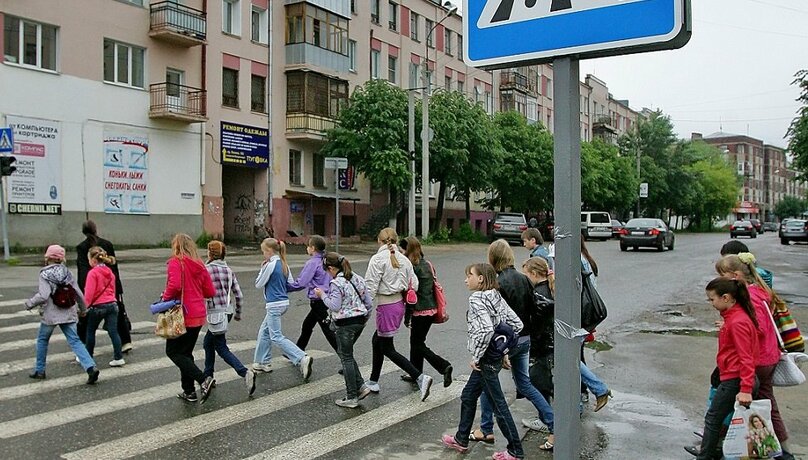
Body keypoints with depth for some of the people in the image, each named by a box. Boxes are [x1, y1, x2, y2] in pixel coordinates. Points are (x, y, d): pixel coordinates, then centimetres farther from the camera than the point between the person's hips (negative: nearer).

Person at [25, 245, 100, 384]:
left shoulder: (44, 274, -9)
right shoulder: (67, 272, 3)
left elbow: (43, 296, -20)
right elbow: (78, 293, 3)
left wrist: (29, 303, -3)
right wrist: (83, 309, 17)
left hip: (50, 315, -3)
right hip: (68, 313, 3)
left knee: (42, 340, 20)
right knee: (75, 341, 0)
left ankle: (39, 371, 29)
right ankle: (91, 367, -17)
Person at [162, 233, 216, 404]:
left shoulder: (175, 262, -10)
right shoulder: (199, 264, 10)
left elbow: (174, 286, -27)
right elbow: (210, 291, 9)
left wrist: (166, 297, -8)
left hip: (183, 315, -7)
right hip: (199, 315, 7)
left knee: (173, 351, 3)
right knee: (186, 352, 17)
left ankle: (203, 380, -12)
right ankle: (189, 391, 20)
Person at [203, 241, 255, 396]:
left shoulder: (207, 269, -10)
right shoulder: (228, 270, 8)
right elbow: (239, 295, 8)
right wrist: (238, 313, 20)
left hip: (215, 312, -7)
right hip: (228, 311, 7)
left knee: (222, 348, -3)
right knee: (208, 343, 22)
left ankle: (245, 373, -18)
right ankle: (208, 376, 28)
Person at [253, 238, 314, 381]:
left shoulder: (270, 265, -16)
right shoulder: (283, 264, 9)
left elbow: (259, 284, -8)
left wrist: (262, 269, 2)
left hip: (274, 305, -9)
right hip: (284, 302, 9)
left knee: (276, 337, -7)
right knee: (264, 331, 20)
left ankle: (302, 359, -19)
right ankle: (263, 363, 27)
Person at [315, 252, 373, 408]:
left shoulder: (336, 283, -16)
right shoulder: (357, 278, 8)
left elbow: (335, 306, -22)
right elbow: (369, 303, 10)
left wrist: (322, 295, -9)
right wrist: (363, 318, 20)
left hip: (345, 324, -8)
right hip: (360, 321, 8)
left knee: (346, 357, 3)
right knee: (346, 354, 21)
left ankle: (352, 397, 9)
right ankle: (360, 386, 15)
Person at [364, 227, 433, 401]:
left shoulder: (378, 259, -13)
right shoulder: (404, 259, 5)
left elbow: (370, 286, -17)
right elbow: (413, 284, 3)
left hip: (386, 307, -8)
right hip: (399, 304, 8)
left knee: (388, 349, 1)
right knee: (377, 340, 23)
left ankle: (420, 377, -11)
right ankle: (373, 382, 33)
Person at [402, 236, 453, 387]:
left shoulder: (411, 267, -16)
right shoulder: (427, 264, 9)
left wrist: (407, 316, -11)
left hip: (420, 311, -8)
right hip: (431, 308, 9)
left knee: (418, 344, 3)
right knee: (416, 341, 19)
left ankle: (444, 366, -8)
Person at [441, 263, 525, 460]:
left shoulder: (476, 299, -17)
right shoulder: (496, 297, 7)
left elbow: (486, 330, -30)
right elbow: (517, 324, 6)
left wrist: (476, 357, -19)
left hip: (486, 360, -10)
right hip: (496, 356, 10)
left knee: (498, 404, 1)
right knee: (468, 396, 21)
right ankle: (461, 440, 33)